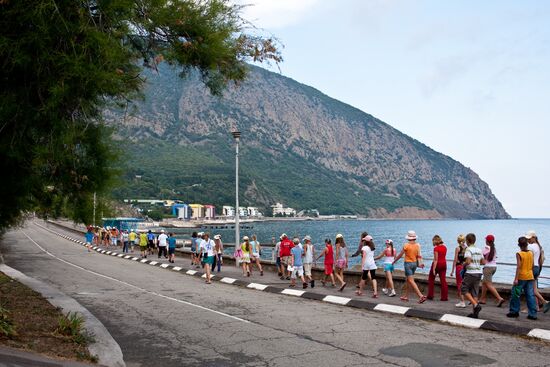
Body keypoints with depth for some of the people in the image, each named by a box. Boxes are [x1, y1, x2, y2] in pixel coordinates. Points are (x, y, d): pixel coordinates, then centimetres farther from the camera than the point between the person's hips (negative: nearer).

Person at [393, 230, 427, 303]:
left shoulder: (406, 245, -12)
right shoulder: (417, 245, 2)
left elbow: (400, 255, -4)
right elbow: (419, 255, -8)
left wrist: (394, 261, 9)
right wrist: (420, 263, -13)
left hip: (408, 263, -7)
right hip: (415, 263, 7)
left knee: (411, 281, -8)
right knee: (408, 280, 18)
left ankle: (421, 296, -19)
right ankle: (405, 296, 25)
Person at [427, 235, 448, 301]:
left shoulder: (436, 248, -15)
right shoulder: (445, 247, 5)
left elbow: (436, 259, -18)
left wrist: (433, 269, -18)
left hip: (437, 264, -6)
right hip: (444, 263, 6)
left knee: (431, 279, 9)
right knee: (443, 280, 6)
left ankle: (430, 295, 12)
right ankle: (444, 297, 2)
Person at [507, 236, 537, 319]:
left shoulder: (519, 254, -11)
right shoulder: (531, 253, 4)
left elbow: (519, 267, -16)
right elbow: (532, 265, 11)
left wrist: (516, 278, -15)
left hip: (521, 276, -5)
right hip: (530, 276, 5)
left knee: (515, 294, 7)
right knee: (530, 295, 5)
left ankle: (514, 311, 13)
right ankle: (533, 314, 4)